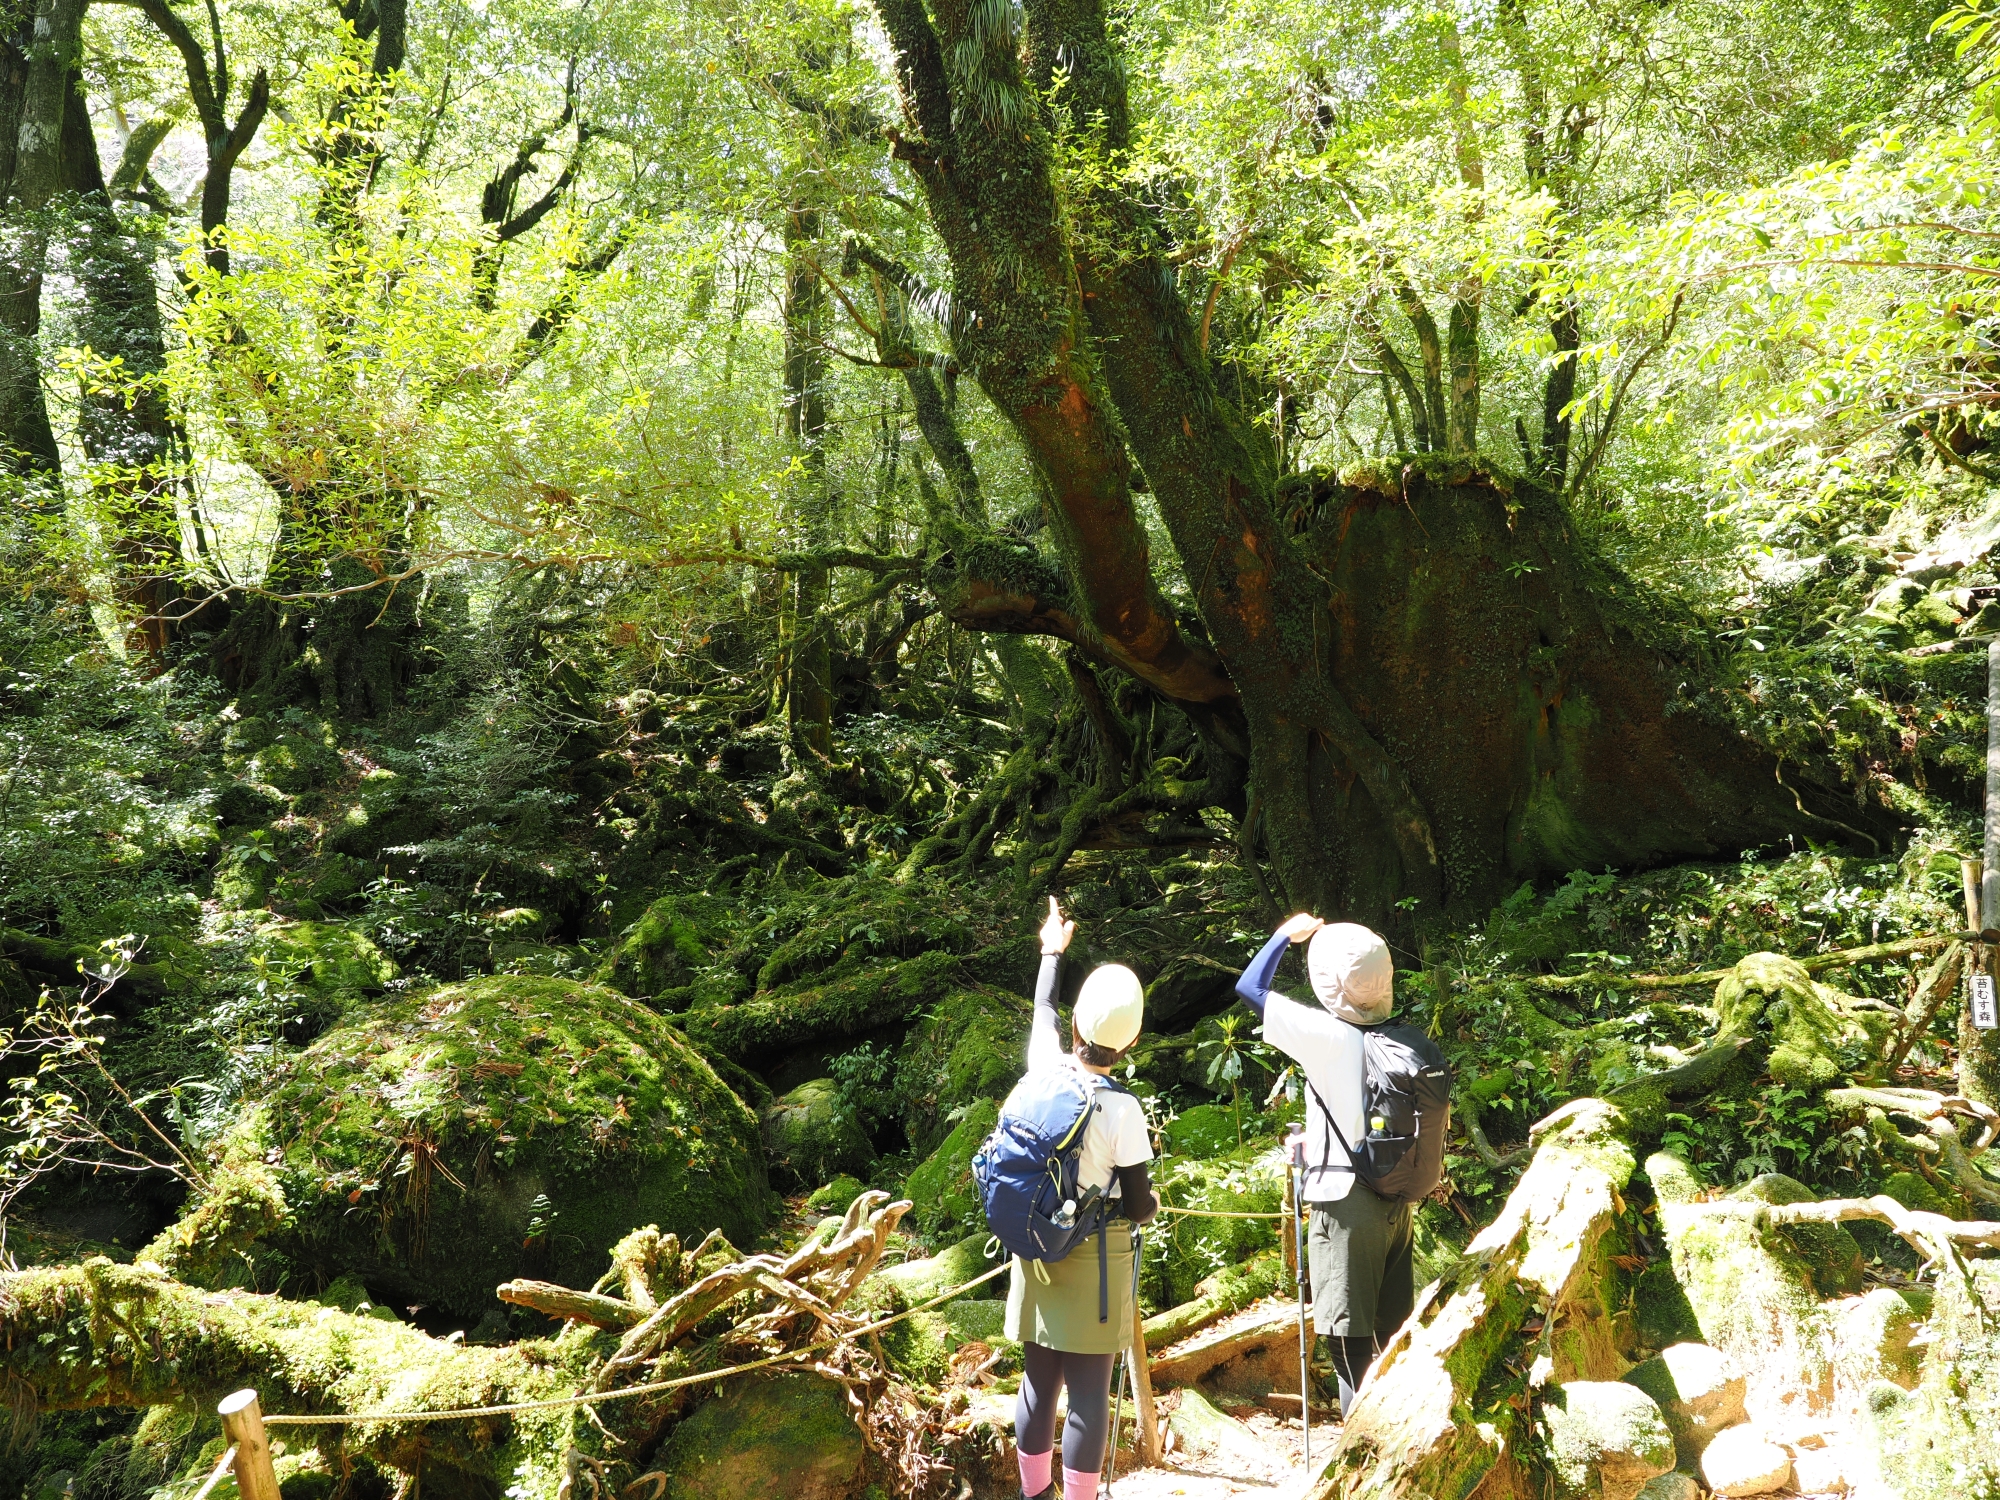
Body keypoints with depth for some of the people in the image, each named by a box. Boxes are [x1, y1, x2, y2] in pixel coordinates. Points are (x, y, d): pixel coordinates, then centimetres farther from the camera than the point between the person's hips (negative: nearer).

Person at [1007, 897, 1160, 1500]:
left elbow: (1042, 1011, 15)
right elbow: (1138, 1208, -12)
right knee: (1088, 1392, 3)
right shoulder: (1121, 1109, -19)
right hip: (1094, 1260, -5)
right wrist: (1155, 1200, 12)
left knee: (1037, 1383, 16)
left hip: (1036, 1251, 6)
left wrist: (1052, 953, 32)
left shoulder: (1044, 1067, -7)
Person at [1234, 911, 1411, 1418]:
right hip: (1397, 1200, 7)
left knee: (1349, 1339, -1)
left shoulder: (1327, 1035, -16)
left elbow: (1250, 987, -8)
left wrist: (1286, 934, 6)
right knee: (1392, 1336, 15)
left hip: (1346, 1203, -7)